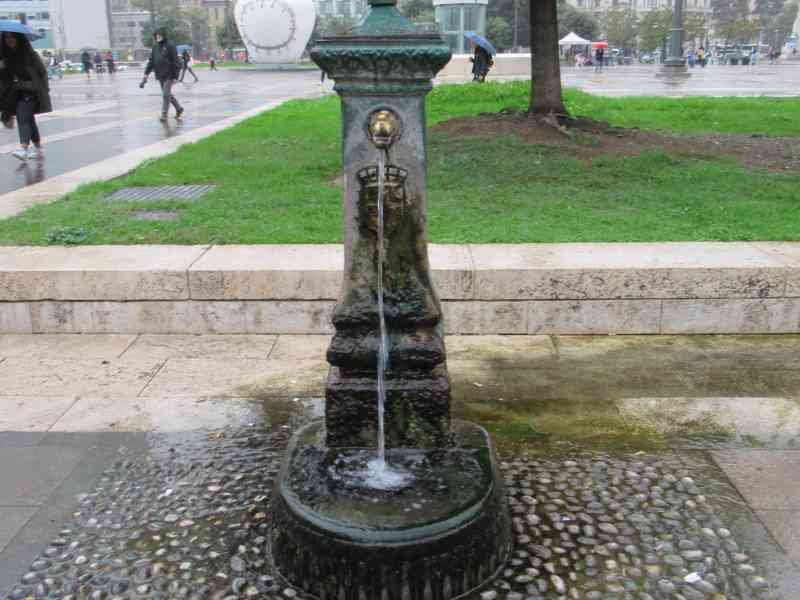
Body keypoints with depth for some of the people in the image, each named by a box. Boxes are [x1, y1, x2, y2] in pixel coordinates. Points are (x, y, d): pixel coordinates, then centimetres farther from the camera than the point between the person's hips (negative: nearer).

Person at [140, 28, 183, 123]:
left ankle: (164, 115, -2)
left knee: (166, 94, -8)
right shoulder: (155, 47, 10)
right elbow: (151, 60, 11)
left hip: (168, 75, -7)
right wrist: (146, 73, 3)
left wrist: (175, 77, -14)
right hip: (160, 75, 7)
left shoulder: (170, 46, -9)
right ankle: (179, 108, 32)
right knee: (167, 94, 14)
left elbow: (175, 62, -11)